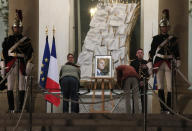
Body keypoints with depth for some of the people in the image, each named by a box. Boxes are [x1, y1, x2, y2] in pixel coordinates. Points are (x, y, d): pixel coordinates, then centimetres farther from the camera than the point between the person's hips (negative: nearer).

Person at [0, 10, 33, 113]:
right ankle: (11, 108, 3)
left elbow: (30, 54, 3)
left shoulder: (26, 40, 7)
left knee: (21, 87, -1)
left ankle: (20, 108, 3)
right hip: (11, 65, 1)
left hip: (21, 64, 0)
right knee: (10, 87, -1)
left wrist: (28, 66, -6)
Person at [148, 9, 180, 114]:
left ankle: (169, 108, -3)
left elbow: (176, 52, 12)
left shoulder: (173, 39, 8)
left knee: (170, 87, -5)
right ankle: (162, 108, 4)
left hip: (169, 64, 0)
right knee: (160, 87, 1)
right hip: (159, 64, 0)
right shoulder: (156, 38, 5)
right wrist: (150, 66, -1)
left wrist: (177, 64, 6)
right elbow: (151, 52, 4)